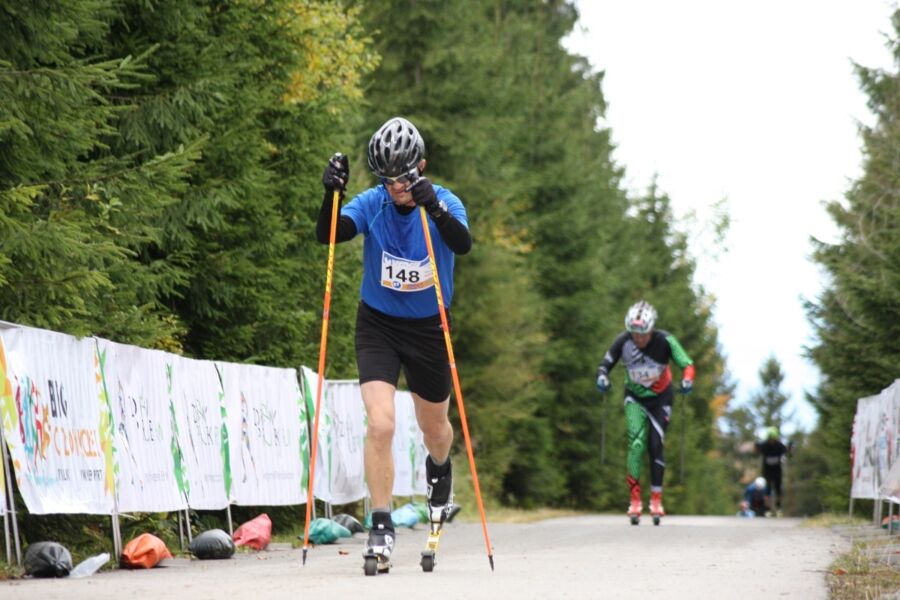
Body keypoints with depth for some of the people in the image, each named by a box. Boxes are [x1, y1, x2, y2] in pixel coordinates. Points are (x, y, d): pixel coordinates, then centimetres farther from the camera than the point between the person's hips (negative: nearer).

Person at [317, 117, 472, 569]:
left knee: (434, 429, 17)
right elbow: (327, 236, -24)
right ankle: (381, 527, -10)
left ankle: (439, 469, 53)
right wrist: (332, 195, -42)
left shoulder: (444, 202, -14)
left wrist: (434, 209, -51)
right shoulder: (371, 203, -11)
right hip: (378, 325, -1)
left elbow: (463, 244, -33)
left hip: (428, 328, 1)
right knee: (380, 425, -18)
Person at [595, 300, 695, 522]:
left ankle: (656, 500, 8)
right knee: (636, 442, -19)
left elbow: (687, 364, -19)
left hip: (660, 398, 0)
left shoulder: (665, 341, -24)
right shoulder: (623, 341, -21)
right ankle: (635, 499, -16)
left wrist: (687, 380, -40)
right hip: (635, 397, 0)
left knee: (656, 446, -5)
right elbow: (605, 364, -10)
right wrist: (602, 377, -32)